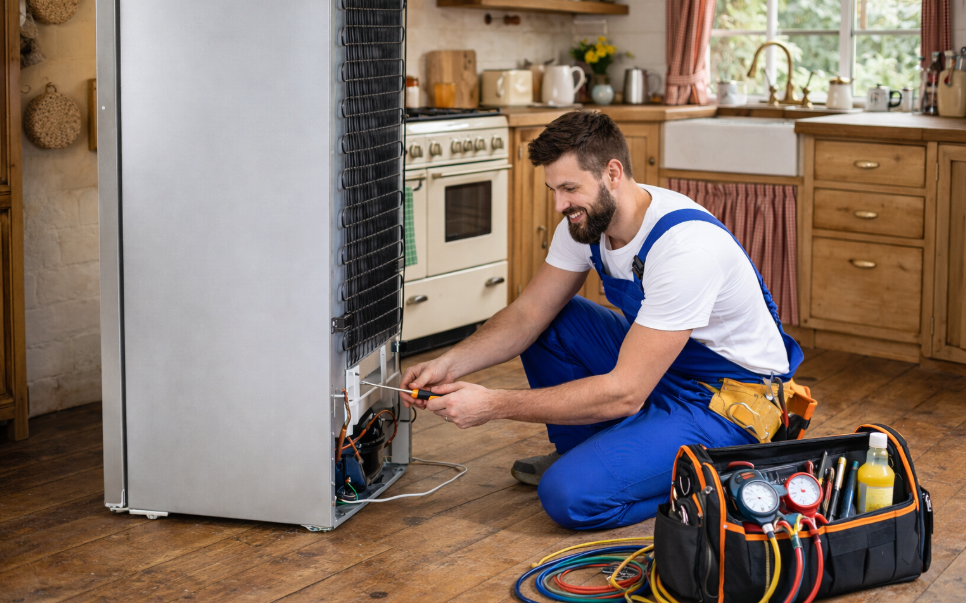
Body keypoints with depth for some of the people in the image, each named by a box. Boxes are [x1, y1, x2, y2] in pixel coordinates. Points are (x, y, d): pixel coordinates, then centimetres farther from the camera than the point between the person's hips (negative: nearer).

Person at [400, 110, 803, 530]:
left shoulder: (684, 245, -31)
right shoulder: (587, 220, -5)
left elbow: (624, 393, -31)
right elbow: (528, 313, 2)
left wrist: (493, 405, -29)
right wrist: (450, 364, -15)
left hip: (729, 406, -8)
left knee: (570, 495, -24)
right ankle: (580, 451, 16)